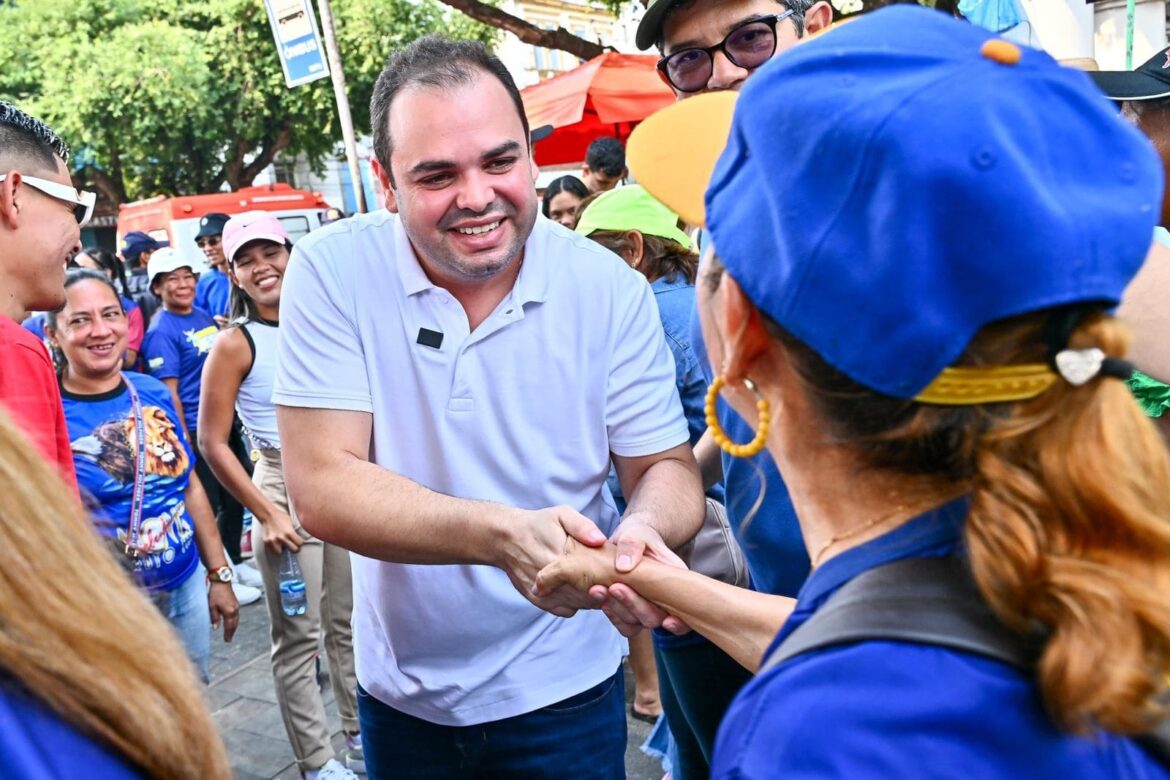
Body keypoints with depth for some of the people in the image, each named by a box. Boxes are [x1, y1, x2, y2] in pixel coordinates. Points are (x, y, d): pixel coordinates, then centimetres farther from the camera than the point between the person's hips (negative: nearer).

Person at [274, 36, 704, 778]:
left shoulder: (611, 289, -13)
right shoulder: (333, 270, -16)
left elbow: (667, 467, -8)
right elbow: (321, 485, -20)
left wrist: (643, 528, -32)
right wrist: (501, 534, -36)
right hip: (401, 691, 1)